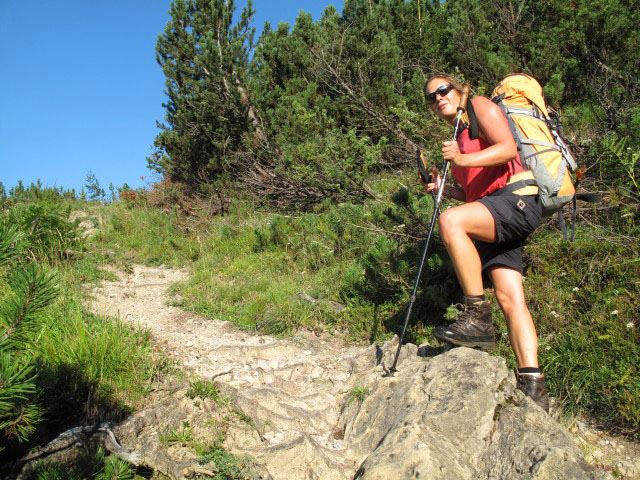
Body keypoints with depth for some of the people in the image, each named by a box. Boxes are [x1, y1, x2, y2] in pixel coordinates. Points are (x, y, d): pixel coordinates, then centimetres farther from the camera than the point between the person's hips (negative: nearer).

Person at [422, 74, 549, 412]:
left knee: (450, 221, -34)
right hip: (494, 216, 8)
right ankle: (532, 385, -9)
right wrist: (445, 189, 12)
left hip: (517, 199, -8)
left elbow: (507, 148, -12)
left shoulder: (479, 106, 6)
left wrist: (463, 160, -26)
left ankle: (477, 316, -28)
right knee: (509, 297, -5)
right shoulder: (458, 138, 29)